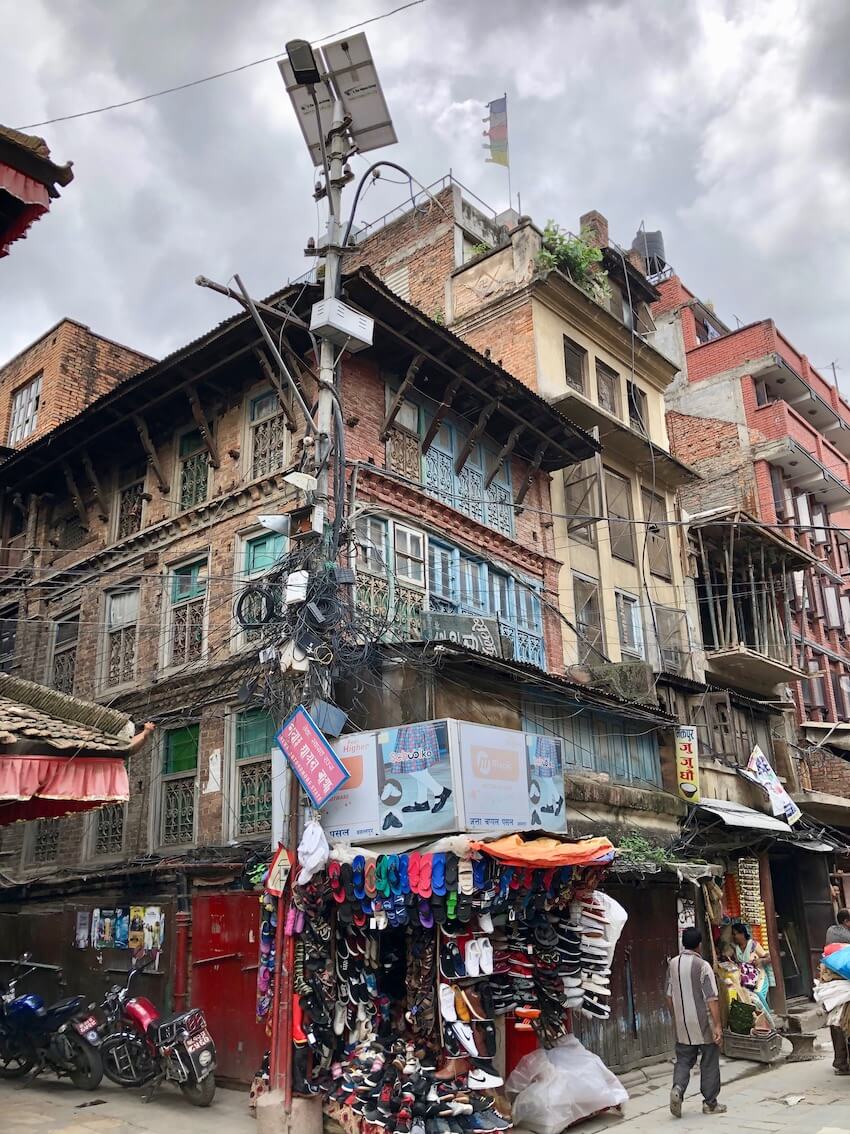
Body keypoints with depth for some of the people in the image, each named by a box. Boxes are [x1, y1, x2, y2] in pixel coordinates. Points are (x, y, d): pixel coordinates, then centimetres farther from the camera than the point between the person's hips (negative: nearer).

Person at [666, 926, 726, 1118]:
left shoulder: (673, 964, 3)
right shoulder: (703, 966, -15)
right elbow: (711, 999, -18)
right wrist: (717, 1025, -14)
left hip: (682, 1025, 4)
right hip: (703, 1024, -4)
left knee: (683, 1060, 11)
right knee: (709, 1063, 11)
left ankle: (677, 1088, -12)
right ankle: (710, 1103, 18)